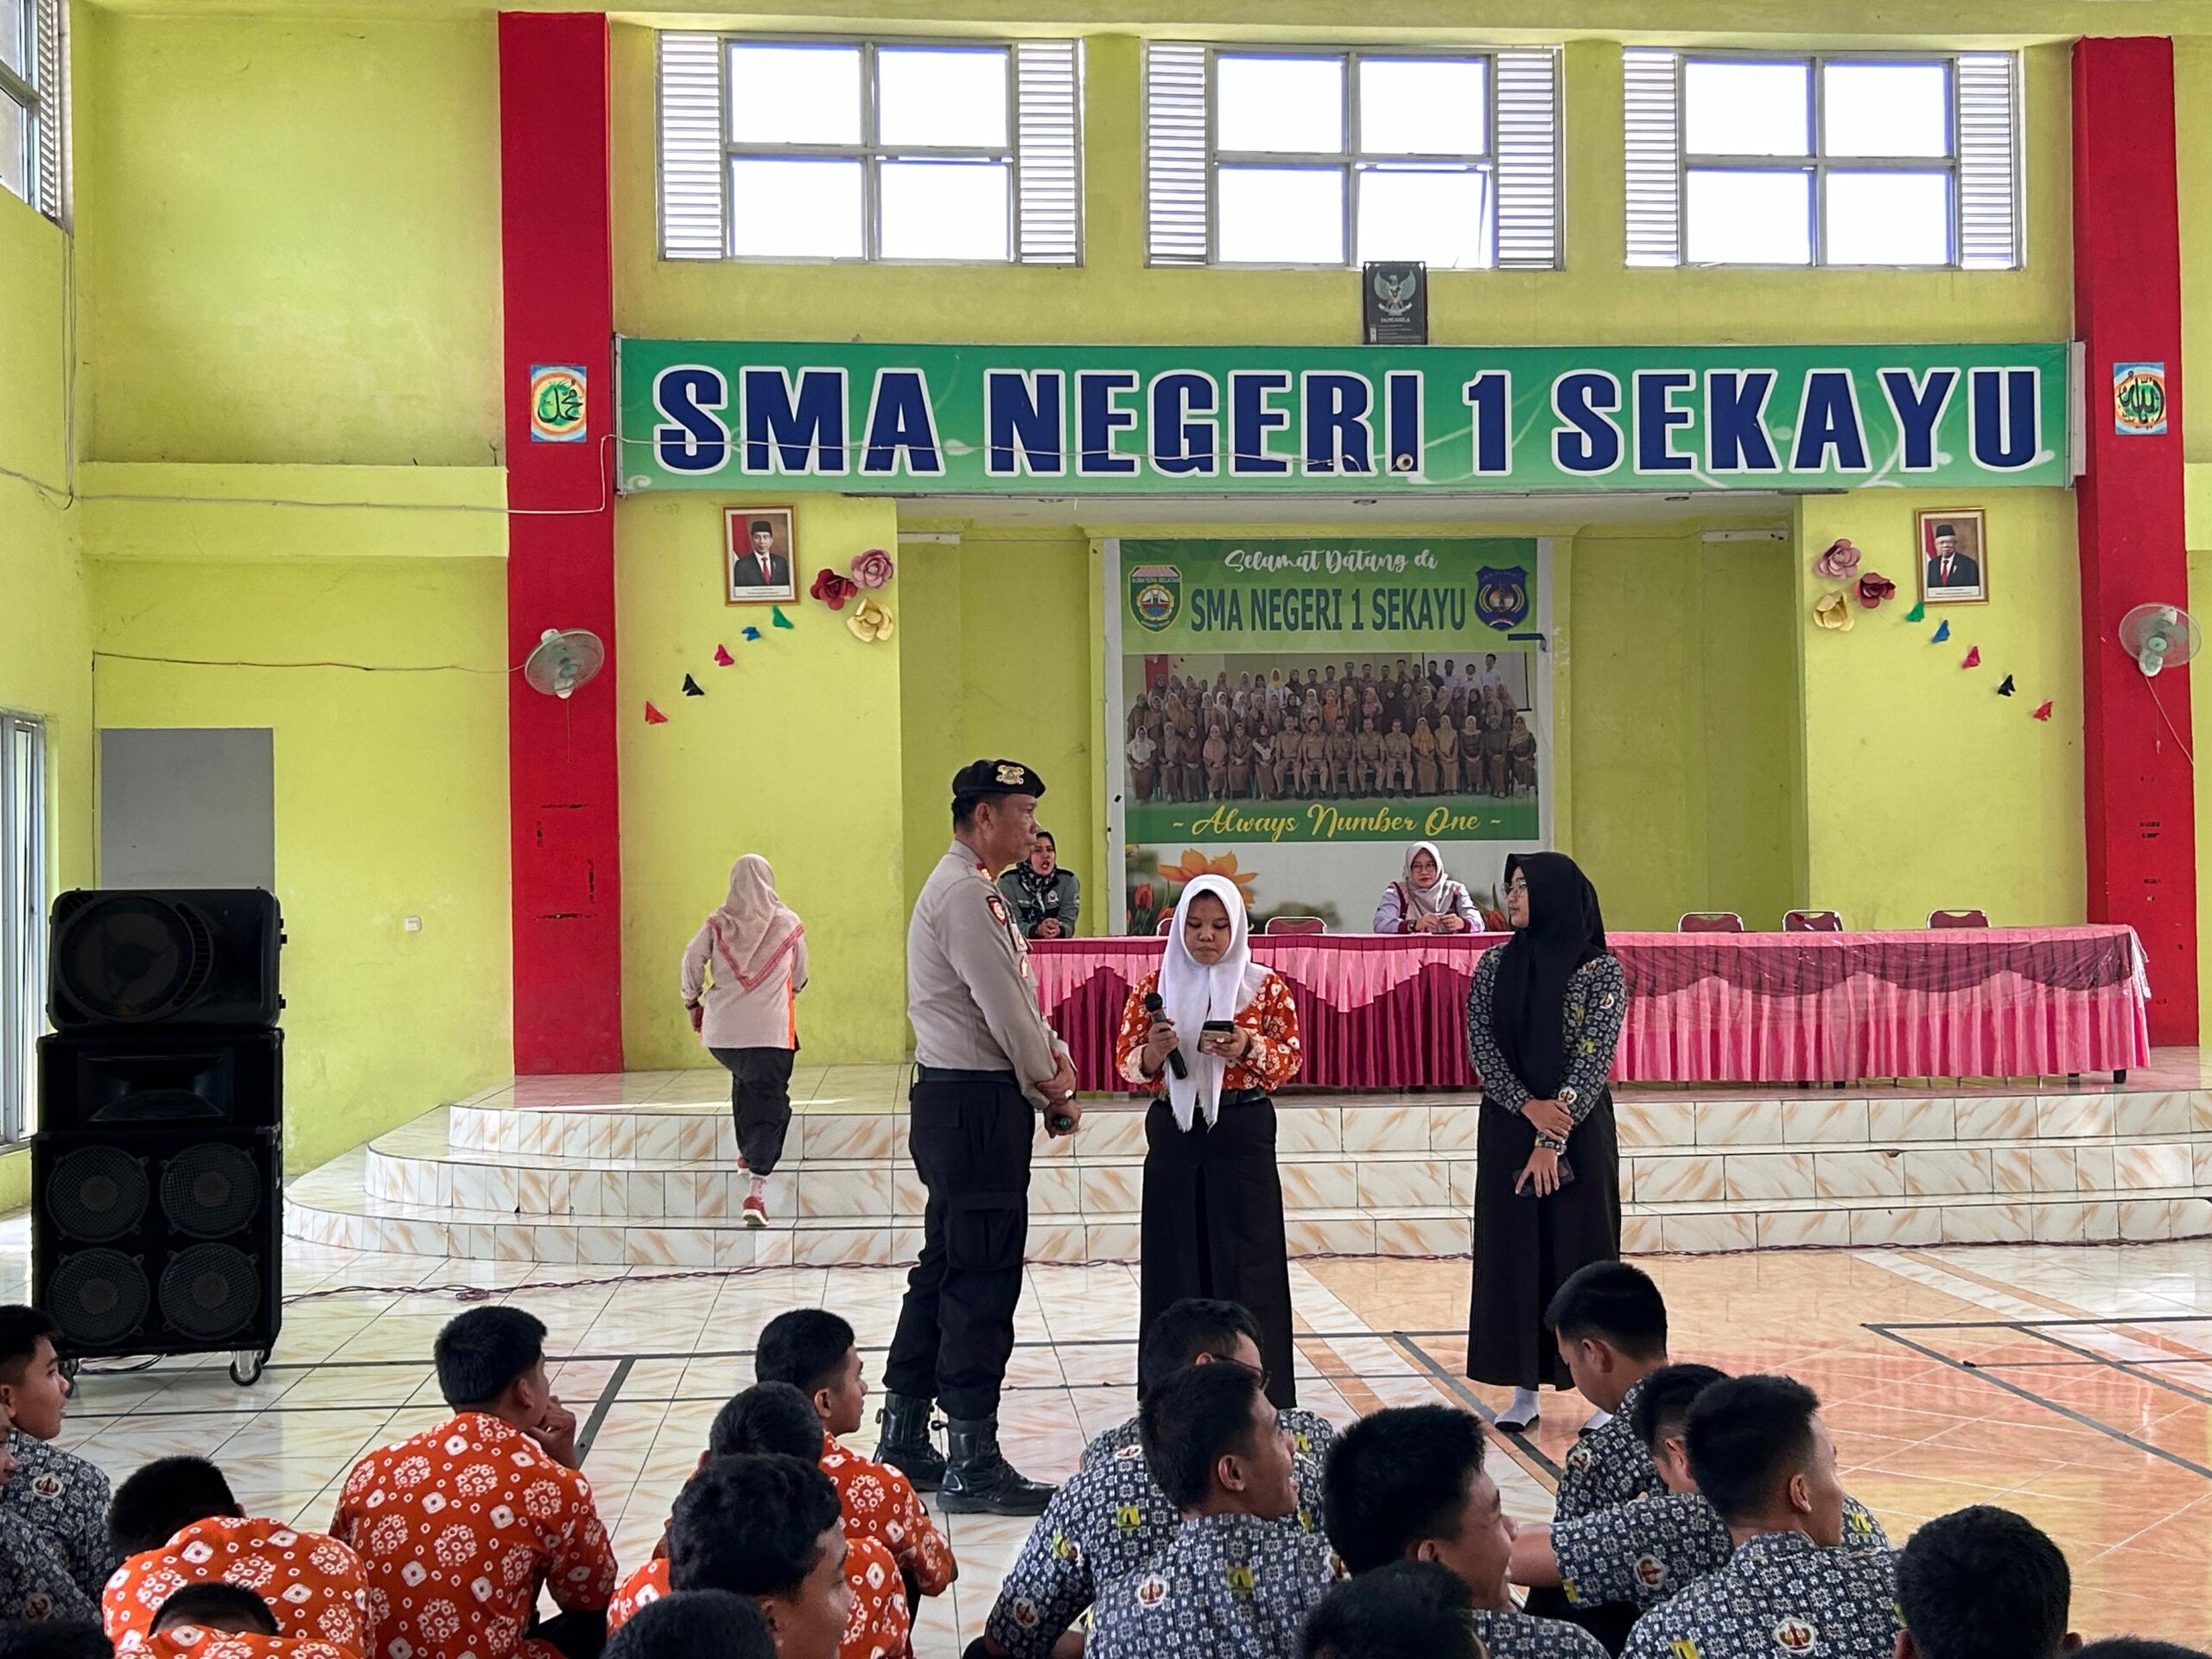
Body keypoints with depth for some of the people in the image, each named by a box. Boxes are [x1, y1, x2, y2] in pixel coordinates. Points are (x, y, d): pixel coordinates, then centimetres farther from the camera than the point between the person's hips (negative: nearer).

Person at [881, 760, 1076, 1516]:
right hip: (974, 1105, -11)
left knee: (945, 1270, 16)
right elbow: (1003, 1004, -18)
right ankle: (973, 1465, 1)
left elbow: (1017, 994, 18)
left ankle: (903, 1441, 24)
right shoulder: (964, 894, -17)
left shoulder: (972, 889, 17)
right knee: (983, 1283, -6)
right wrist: (1051, 1083, -6)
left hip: (964, 1104, 11)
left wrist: (1054, 1057, 3)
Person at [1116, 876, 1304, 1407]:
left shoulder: (1264, 985, 2)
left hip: (1243, 1134, -2)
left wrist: (1250, 1049, -18)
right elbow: (1125, 1060, 4)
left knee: (1245, 1264, -2)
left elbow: (1292, 1056, 1)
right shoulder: (1155, 985, 6)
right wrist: (1152, 1053, -18)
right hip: (1174, 1137, 2)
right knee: (1176, 1262, 3)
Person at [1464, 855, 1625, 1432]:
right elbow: (1481, 1046, 1)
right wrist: (1528, 1106, -14)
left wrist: (1553, 1140, -17)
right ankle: (1524, 1390, 13)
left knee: (1581, 1250, 0)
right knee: (1511, 1253, 5)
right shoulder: (1495, 964, 5)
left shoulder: (1600, 969, -7)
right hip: (1508, 1128, 4)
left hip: (1579, 1129, -4)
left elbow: (1593, 1059, -11)